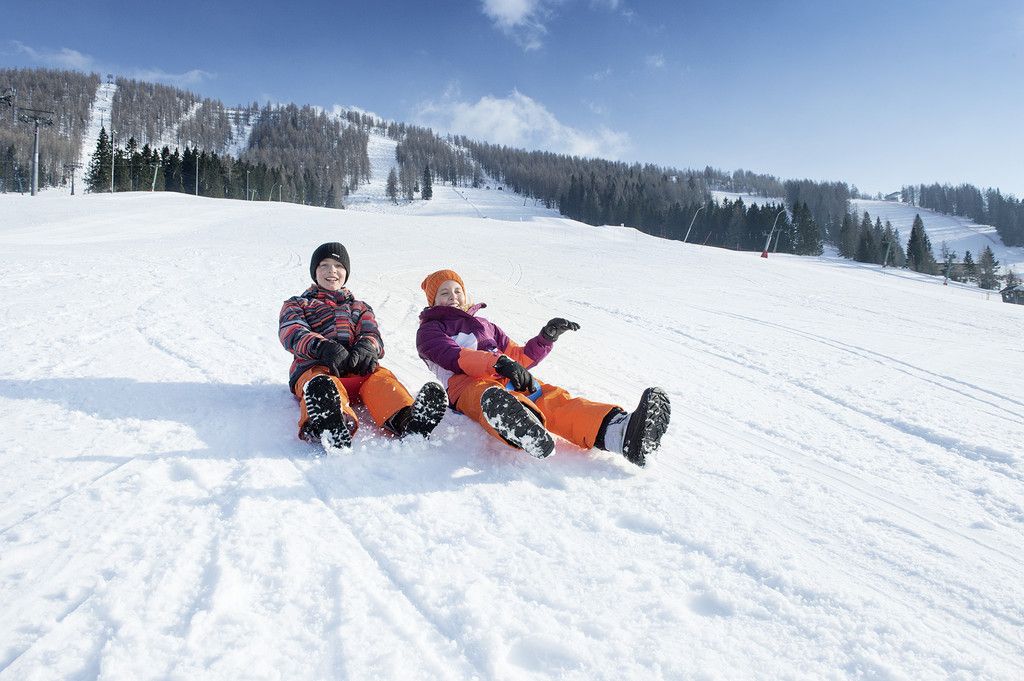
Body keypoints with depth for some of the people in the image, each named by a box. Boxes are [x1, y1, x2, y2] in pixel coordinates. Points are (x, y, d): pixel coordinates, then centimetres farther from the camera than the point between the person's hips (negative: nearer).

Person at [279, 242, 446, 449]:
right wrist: (322, 347, -21)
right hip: (315, 367, -2)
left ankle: (406, 420, -65)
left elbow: (372, 334, 15)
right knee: (323, 387, -40)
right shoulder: (297, 304, 28)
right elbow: (292, 332, 4)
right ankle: (327, 428, -75)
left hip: (356, 369, 3)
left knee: (380, 378, -34)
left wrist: (366, 347, -14)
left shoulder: (360, 308, 37)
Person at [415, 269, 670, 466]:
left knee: (552, 397, -30)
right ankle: (525, 432, -80)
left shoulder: (484, 325, 39)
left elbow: (520, 357, 31)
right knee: (494, 399, -43)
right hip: (467, 382, -4)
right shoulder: (429, 330, 20)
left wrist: (546, 338, 12)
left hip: (508, 379, 4)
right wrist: (498, 362, -22)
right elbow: (453, 357, -4)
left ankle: (617, 431, -58)